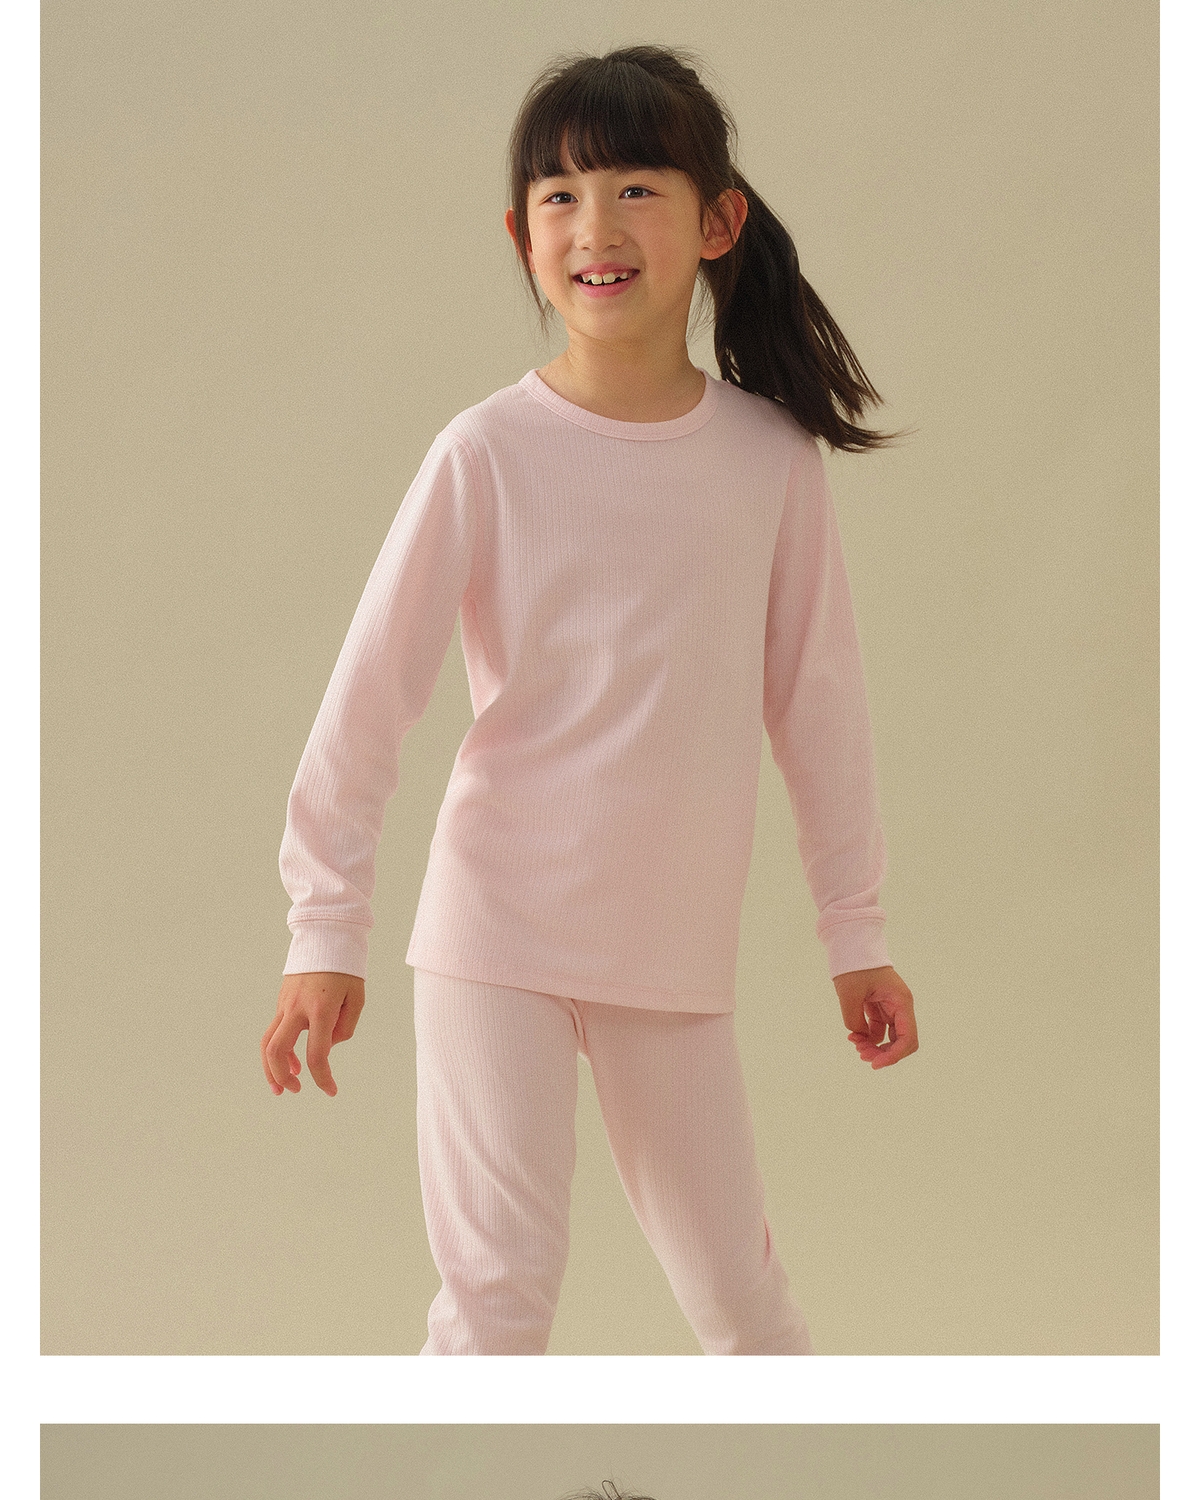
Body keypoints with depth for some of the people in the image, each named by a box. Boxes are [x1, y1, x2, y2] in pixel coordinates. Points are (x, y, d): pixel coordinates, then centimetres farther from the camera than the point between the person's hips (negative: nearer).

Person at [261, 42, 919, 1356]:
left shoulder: (770, 457, -1)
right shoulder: (488, 455, -9)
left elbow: (816, 699, 6)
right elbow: (370, 690, -7)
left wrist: (855, 929, 10)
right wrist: (325, 929, -9)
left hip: (677, 948, 3)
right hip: (498, 932, -2)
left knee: (736, 1281, 11)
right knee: (498, 1277, -6)